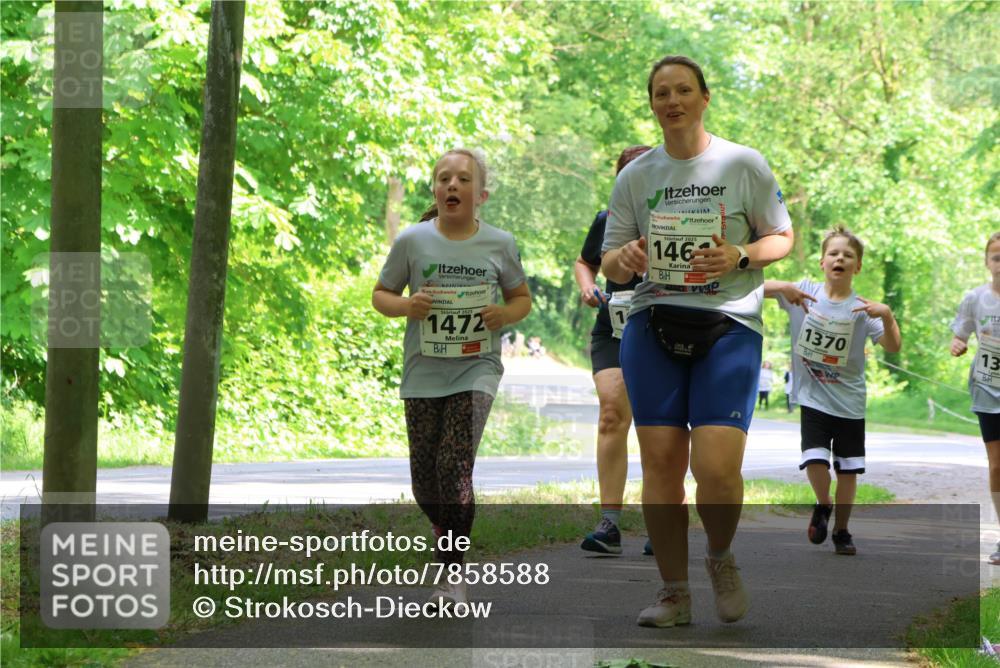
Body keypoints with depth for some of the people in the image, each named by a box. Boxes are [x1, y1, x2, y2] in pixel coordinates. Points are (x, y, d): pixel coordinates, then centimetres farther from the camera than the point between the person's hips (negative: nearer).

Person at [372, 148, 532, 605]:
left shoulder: (499, 245, 0)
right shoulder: (412, 241, -1)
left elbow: (521, 298, 12)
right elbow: (380, 294, 8)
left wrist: (505, 314, -10)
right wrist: (405, 305, -14)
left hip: (476, 369, -2)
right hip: (423, 373, 2)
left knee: (455, 465, -18)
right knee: (424, 480, 5)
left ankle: (452, 575, -9)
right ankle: (448, 533, 37)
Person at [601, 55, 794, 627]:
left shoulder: (744, 165, 2)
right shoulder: (636, 176, 10)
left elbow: (782, 238, 7)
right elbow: (610, 262, 13)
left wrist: (739, 256, -13)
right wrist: (624, 259, -12)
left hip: (729, 326, -3)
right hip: (653, 323, 3)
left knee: (716, 467, -13)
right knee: (661, 461, -3)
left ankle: (722, 559, 17)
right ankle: (674, 593, 8)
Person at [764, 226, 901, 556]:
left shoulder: (861, 308, -5)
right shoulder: (804, 291, -3)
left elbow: (893, 347, -13)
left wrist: (887, 315, -29)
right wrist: (783, 287, -22)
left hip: (850, 402, 1)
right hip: (813, 398, -1)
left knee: (848, 469, 6)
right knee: (815, 460, -15)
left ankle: (841, 530, 23)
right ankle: (823, 505, 15)